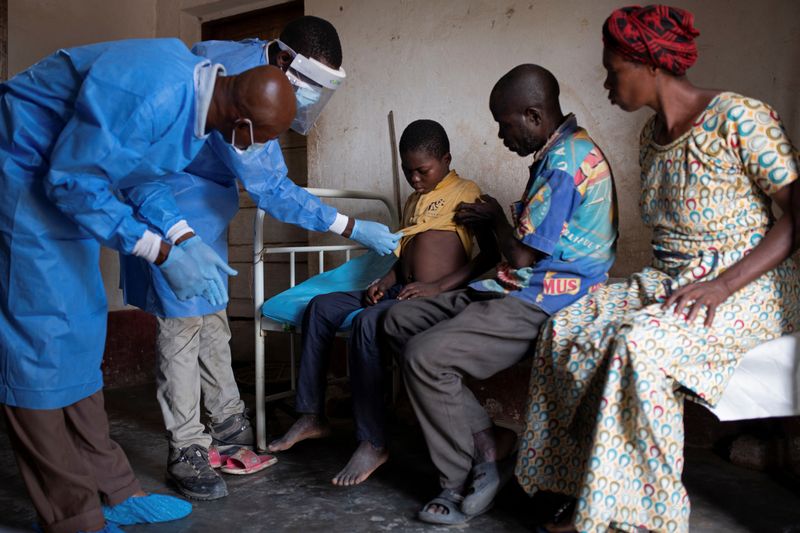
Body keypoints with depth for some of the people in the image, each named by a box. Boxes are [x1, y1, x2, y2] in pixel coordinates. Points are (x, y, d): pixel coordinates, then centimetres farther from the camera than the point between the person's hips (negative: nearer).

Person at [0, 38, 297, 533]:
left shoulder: (198, 90, -2)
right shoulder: (152, 93, -31)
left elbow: (144, 174, 8)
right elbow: (72, 181, -26)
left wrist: (185, 239, -4)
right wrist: (164, 253, -25)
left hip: (69, 181, 10)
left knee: (79, 336, 9)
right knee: (41, 339, -7)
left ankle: (111, 492, 19)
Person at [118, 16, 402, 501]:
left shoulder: (242, 55, 0)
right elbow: (271, 190, -29)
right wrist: (353, 228, -28)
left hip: (205, 202, 10)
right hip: (173, 204, -10)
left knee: (212, 317, 11)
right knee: (184, 320, -8)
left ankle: (230, 427, 20)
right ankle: (186, 452, 1)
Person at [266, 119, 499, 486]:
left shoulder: (466, 194, -2)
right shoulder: (413, 202, 24)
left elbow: (491, 253, -12)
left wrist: (439, 286, -19)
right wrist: (385, 281, 7)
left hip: (437, 297, -9)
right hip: (400, 291, 9)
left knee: (368, 322, -33)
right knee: (321, 307, -1)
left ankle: (373, 442, -26)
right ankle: (311, 415, 2)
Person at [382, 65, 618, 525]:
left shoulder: (565, 162, -17)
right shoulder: (564, 150, 16)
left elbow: (523, 255, -16)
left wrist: (496, 220, 2)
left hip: (543, 303, -11)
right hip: (526, 291, 11)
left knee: (426, 356, -24)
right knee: (400, 321, 3)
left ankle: (466, 480, -2)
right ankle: (489, 443, 0)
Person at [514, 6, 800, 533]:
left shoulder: (738, 118, -12)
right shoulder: (652, 137, 12)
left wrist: (723, 285, -25)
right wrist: (654, 285, 2)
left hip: (748, 286, -7)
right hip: (669, 281, 7)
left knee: (638, 344, -33)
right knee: (568, 326, -14)